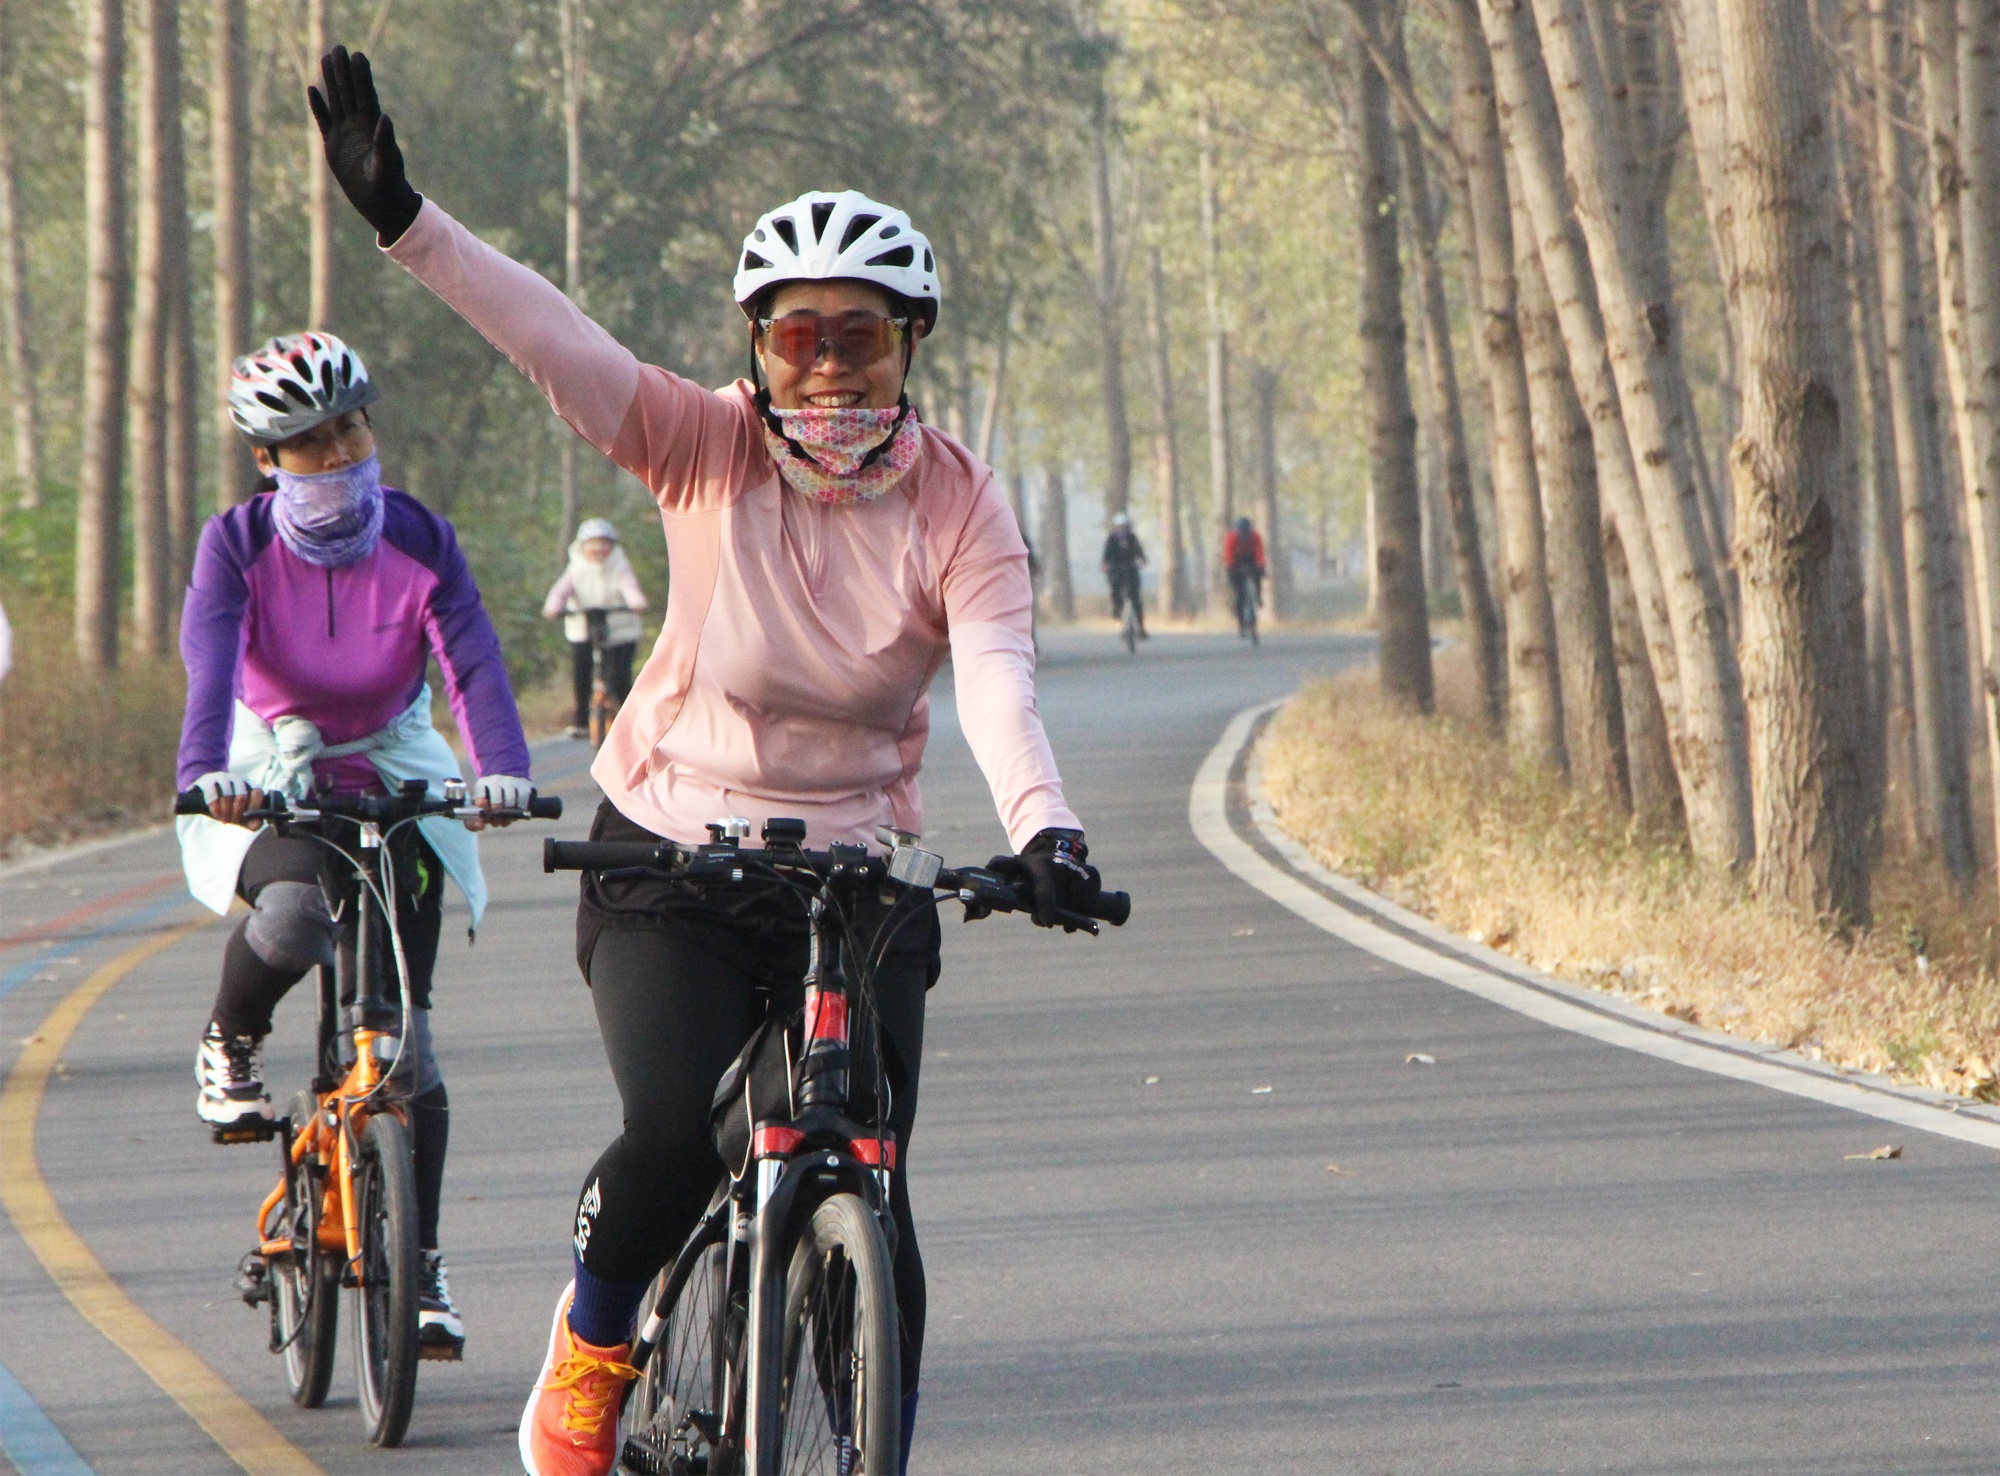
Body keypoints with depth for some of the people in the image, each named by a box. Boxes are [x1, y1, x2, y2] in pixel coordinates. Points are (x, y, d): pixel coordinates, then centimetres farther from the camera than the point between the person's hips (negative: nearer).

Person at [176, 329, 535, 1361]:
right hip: (271, 782, -2)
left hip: (392, 782, 2)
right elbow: (211, 663, -29)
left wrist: (502, 768, -42)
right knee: (293, 915, -37)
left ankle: (421, 1266, 6)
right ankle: (230, 1047, -4)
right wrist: (206, 772, -49)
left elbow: (472, 660, -23)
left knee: (402, 1029, -4)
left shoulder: (420, 541, -10)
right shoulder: (237, 544, -14)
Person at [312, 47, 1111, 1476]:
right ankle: (590, 1350, 6)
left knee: (867, 1193, -6)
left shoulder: (959, 504, -8)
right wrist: (403, 218, -36)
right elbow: (555, 339, -22)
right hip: (671, 861, -1)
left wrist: (1041, 830, -42)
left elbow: (998, 682, -23)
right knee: (679, 1133, -23)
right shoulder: (708, 447, -9)